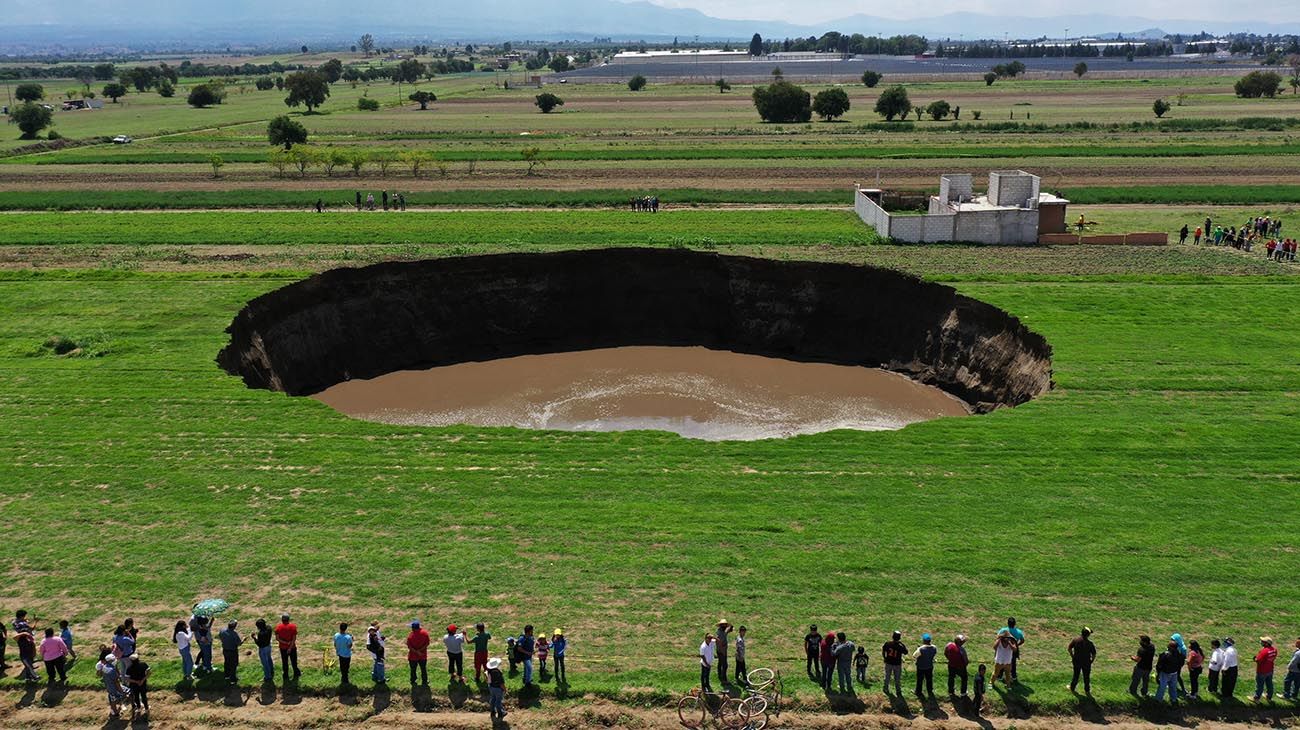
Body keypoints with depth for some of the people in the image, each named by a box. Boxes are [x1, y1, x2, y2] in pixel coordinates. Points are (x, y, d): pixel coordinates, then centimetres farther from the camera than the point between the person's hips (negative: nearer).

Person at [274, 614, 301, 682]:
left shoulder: (278, 627, -12)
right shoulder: (293, 626, -14)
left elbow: (277, 638, -14)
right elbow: (294, 638, -16)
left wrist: (286, 643, -15)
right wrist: (290, 647, -14)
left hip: (283, 648, 1)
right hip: (292, 647, -1)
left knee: (284, 662, 14)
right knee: (294, 661, 17)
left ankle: (286, 676, 24)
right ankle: (296, 673, 31)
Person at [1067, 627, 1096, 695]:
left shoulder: (1075, 639, -13)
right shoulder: (1090, 643, -20)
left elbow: (1069, 649, -5)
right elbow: (1094, 655, -14)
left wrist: (1072, 657, 8)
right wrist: (1091, 661, 4)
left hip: (1076, 661, 2)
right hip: (1086, 663, -2)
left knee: (1076, 674, 22)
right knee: (1086, 677, 16)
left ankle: (1073, 688, 36)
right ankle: (1087, 691, 29)